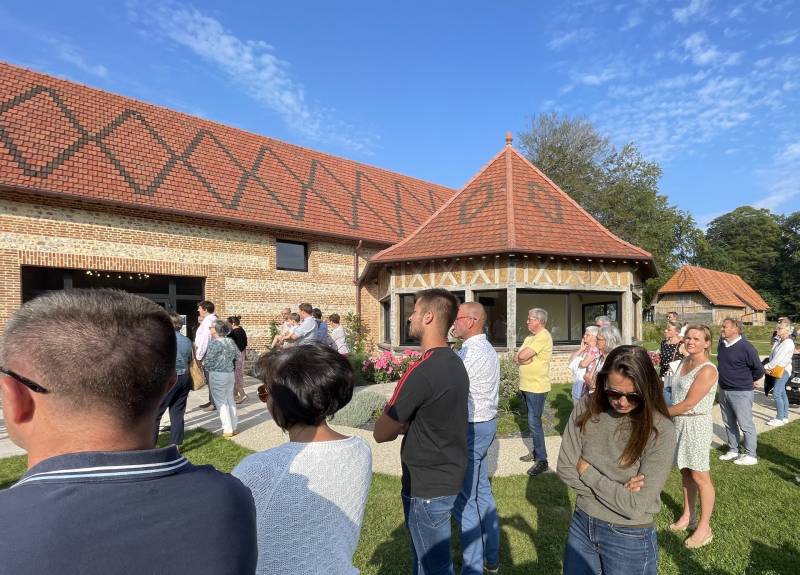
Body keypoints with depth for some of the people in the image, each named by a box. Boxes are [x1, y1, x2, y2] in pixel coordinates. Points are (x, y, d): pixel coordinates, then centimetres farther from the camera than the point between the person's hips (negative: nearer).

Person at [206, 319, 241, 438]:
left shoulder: (214, 343, -17)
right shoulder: (231, 341, 3)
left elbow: (208, 362, -16)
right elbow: (237, 355, 12)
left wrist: (203, 364, 4)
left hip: (217, 375, -7)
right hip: (230, 373, 7)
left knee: (221, 402, 2)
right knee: (230, 399, 15)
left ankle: (227, 430, 5)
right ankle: (233, 427, 22)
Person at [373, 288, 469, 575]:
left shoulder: (422, 371, -27)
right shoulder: (456, 363, 1)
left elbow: (381, 433, -18)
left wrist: (398, 424, 1)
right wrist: (404, 422, -5)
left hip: (427, 486, -8)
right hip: (449, 474, 8)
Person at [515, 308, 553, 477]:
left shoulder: (544, 337, -17)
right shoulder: (530, 338, 14)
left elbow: (522, 355, -25)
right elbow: (516, 358, 8)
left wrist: (521, 355, -4)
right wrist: (522, 357, -13)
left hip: (537, 388, -9)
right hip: (527, 386, 9)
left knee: (534, 422, -8)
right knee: (533, 420, 18)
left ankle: (542, 460, 0)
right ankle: (536, 452, 30)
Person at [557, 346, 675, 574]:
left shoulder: (660, 431, -21)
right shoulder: (586, 409, -12)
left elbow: (635, 507, -21)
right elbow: (565, 469, -9)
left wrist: (586, 470, -14)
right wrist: (618, 492, -17)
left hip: (630, 540, -3)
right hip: (581, 525, 3)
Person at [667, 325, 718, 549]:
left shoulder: (707, 370, -19)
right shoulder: (684, 361, 6)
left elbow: (688, 404, -20)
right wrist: (667, 413, 2)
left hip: (697, 424, -7)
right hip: (679, 422, 7)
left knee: (700, 477, 3)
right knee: (685, 471, 17)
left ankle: (704, 528, 16)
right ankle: (687, 516, 32)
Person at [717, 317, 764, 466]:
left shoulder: (746, 347, -18)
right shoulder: (721, 344, 2)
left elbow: (759, 369, -9)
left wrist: (748, 380, 4)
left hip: (740, 392, -7)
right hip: (723, 390, 7)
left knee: (745, 424, 4)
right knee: (729, 423, 17)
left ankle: (750, 455, 16)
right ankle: (733, 450, 30)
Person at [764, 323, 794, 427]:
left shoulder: (788, 343, -16)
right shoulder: (779, 341, 10)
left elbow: (778, 358, -20)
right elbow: (772, 355, 8)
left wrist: (767, 367, -15)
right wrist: (769, 367, -5)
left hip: (783, 370, -9)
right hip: (778, 370, 9)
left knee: (776, 393, -10)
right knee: (782, 393, 15)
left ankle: (780, 419, -3)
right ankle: (785, 416, 24)